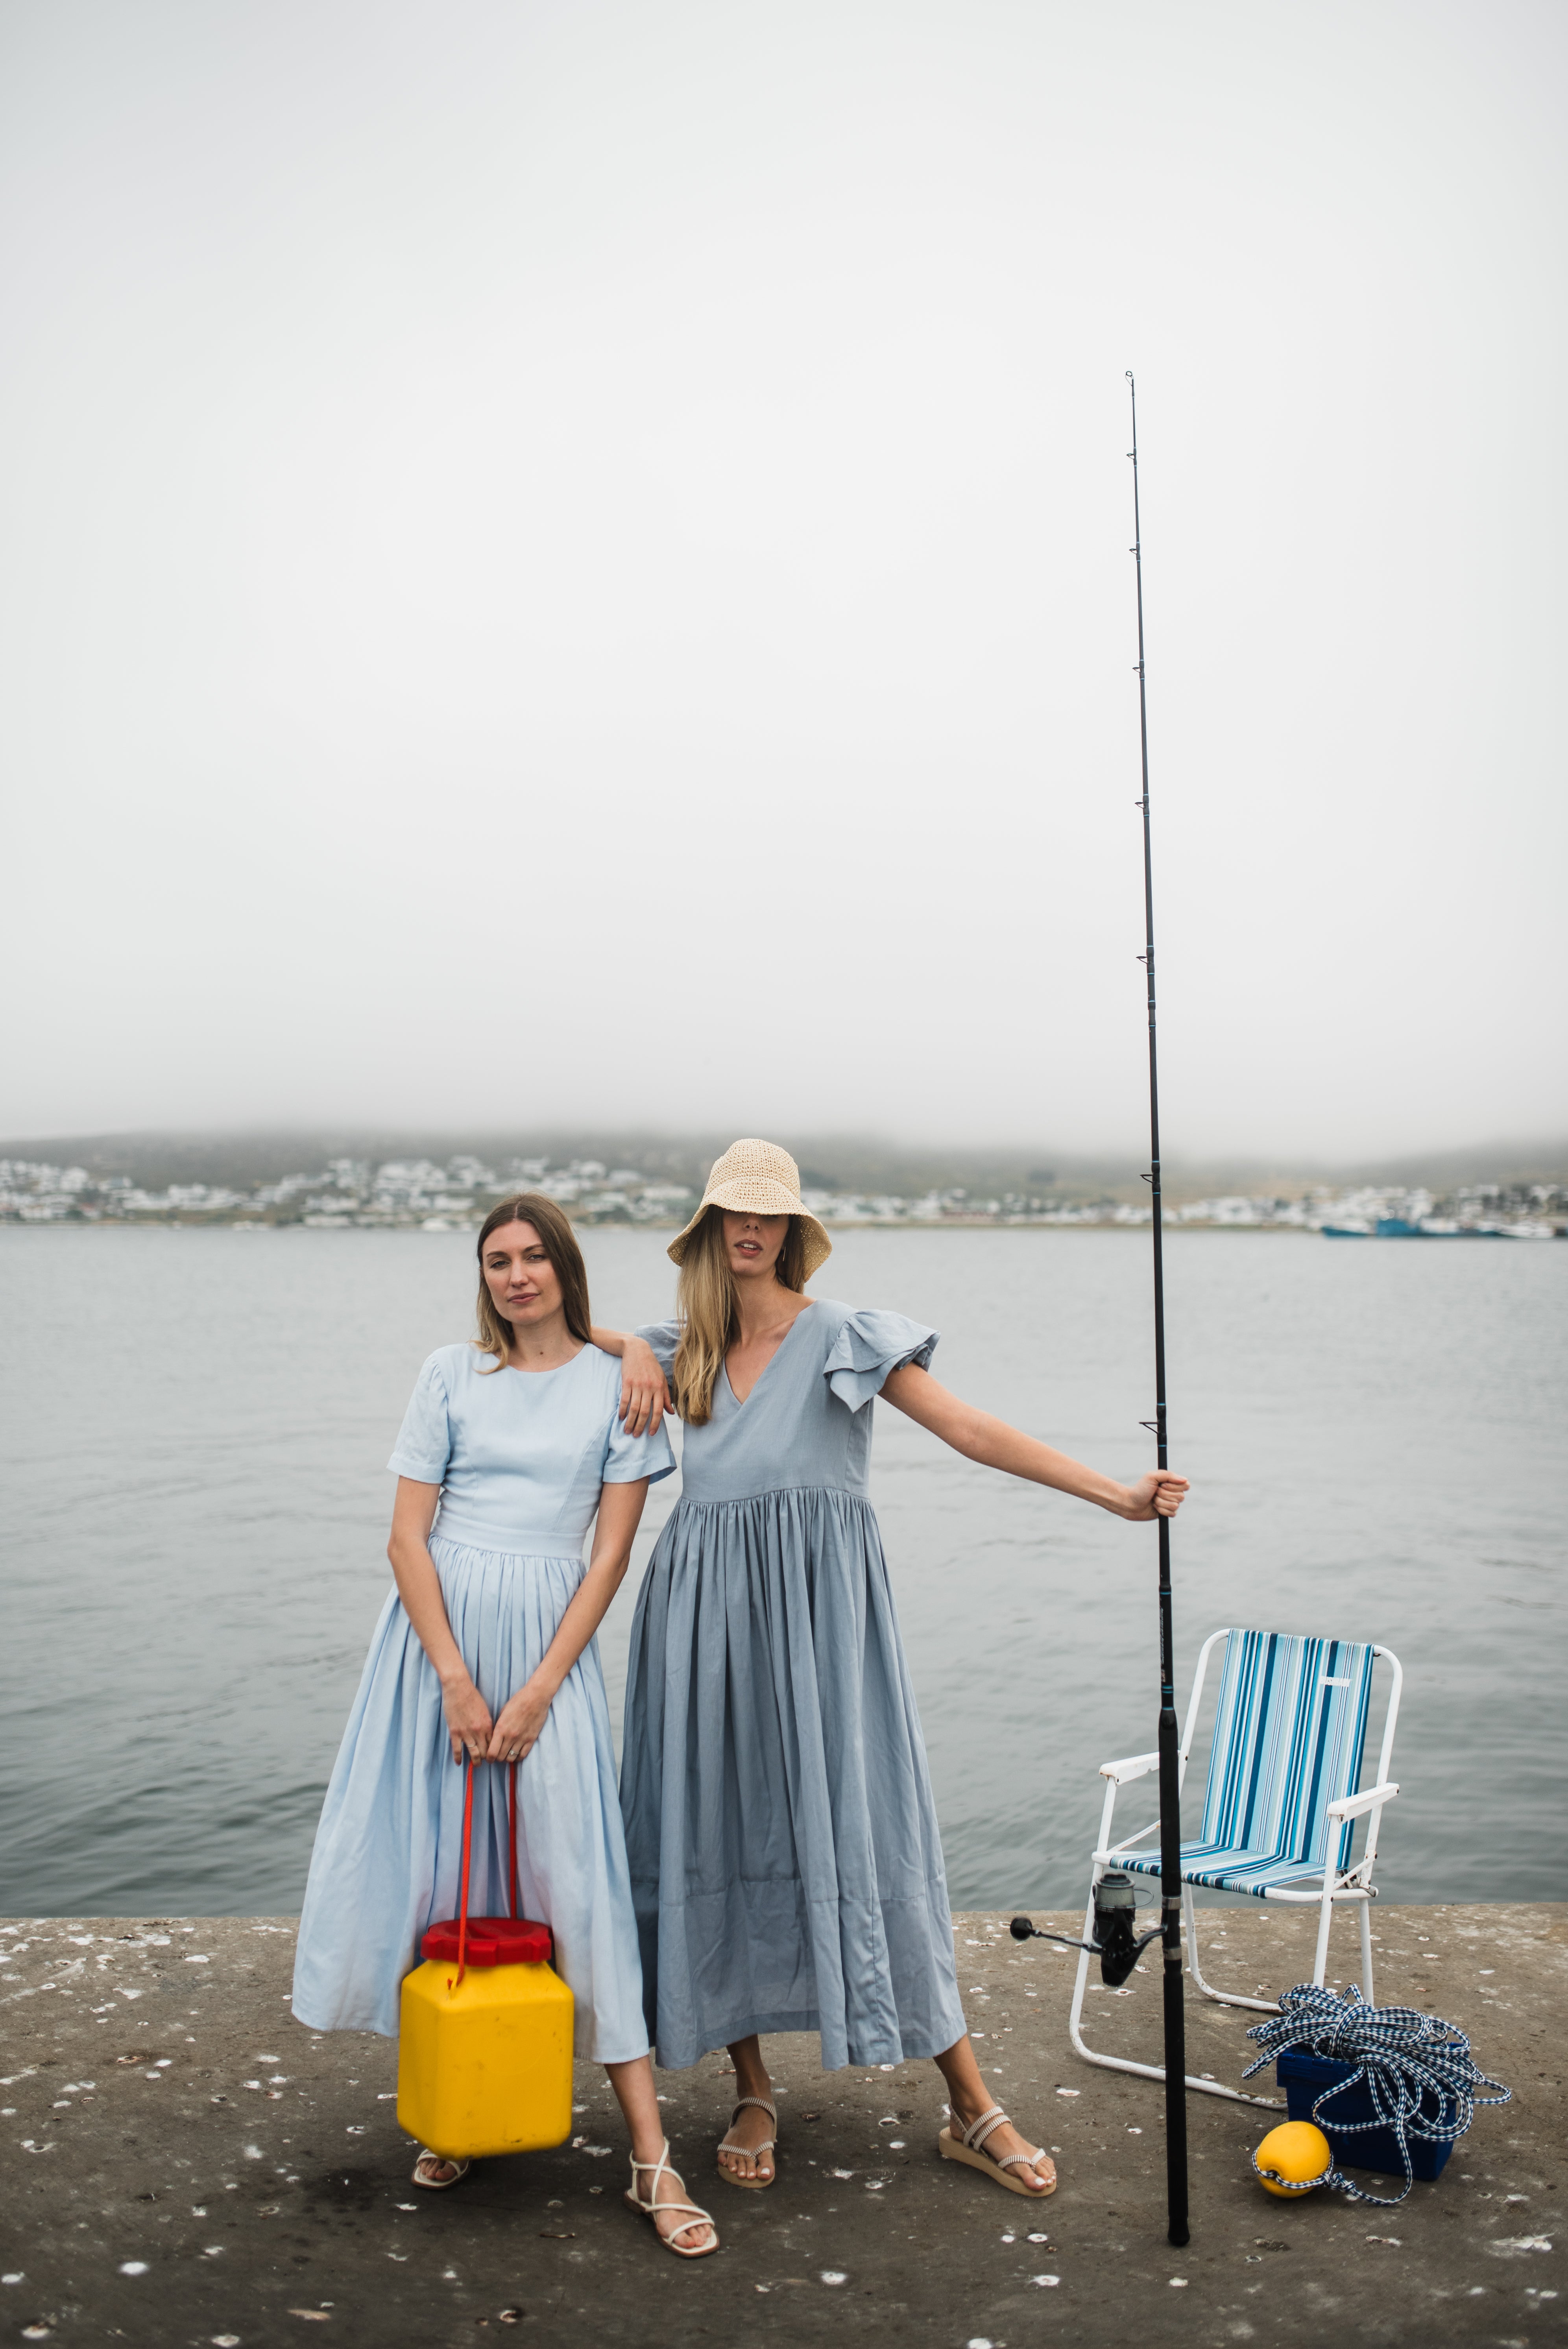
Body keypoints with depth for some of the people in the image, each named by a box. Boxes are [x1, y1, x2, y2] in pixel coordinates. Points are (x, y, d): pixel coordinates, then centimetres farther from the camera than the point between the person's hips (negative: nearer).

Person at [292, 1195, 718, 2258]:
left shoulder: (618, 1383, 2)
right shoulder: (452, 1375, 4)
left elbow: (611, 1554, -1)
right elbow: (407, 1536, 1)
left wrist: (539, 1692, -9)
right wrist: (456, 1679, -9)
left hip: (551, 1640, -1)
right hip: (439, 1629, 2)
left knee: (579, 1879, -5)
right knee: (434, 1864, 4)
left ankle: (654, 2159, -1)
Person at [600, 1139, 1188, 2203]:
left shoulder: (842, 1336, 1)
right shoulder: (689, 1348, 11)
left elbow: (971, 1429, -5)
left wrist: (1118, 1494, -11)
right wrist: (634, 1346, 2)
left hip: (818, 1598, -3)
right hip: (707, 1604, 4)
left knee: (856, 1827, -5)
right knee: (720, 1831, 4)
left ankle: (972, 2110, 4)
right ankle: (753, 2094, 20)